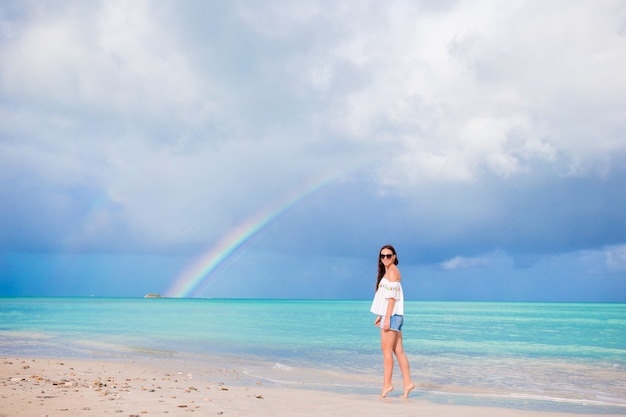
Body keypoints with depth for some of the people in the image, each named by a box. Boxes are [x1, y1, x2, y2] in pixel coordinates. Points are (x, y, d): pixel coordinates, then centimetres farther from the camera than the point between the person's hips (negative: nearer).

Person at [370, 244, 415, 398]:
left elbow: (392, 296, -16)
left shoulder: (392, 271, -10)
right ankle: (407, 383, 7)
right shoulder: (388, 272, 19)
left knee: (386, 349, -7)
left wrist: (387, 318, -20)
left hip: (392, 315, -9)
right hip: (391, 315, 9)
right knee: (398, 350, 7)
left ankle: (387, 384, -3)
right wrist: (381, 316, 21)